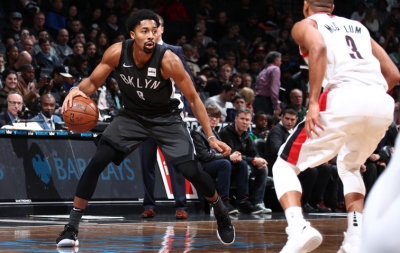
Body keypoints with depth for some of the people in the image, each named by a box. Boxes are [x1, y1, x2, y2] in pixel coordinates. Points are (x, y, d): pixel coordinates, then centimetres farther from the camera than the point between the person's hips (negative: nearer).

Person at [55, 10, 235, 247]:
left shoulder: (168, 60, -28)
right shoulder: (117, 52, -22)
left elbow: (193, 98, -18)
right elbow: (93, 82, -7)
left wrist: (211, 136, -21)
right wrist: (77, 91, -31)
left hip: (166, 118, -2)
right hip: (133, 116, 2)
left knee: (191, 171, -10)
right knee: (96, 163, -14)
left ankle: (221, 211, 21)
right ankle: (72, 226, -6)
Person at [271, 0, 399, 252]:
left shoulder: (305, 24, 18)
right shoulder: (359, 27, 35)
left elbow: (318, 47, -7)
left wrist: (313, 102, -12)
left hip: (345, 99, -5)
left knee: (285, 166, 9)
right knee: (350, 166, 33)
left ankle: (298, 228, -18)